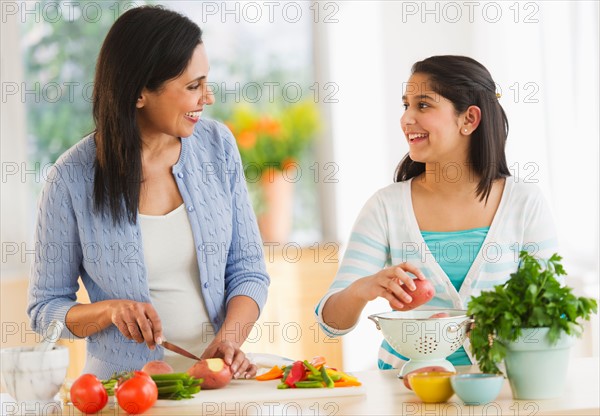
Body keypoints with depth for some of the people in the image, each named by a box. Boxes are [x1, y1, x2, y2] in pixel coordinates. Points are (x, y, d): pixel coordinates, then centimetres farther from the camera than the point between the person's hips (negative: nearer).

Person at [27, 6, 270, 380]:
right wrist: (109, 310, -15)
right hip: (126, 389, -2)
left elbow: (248, 271, 7)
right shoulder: (73, 178, -6)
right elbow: (45, 309, 3)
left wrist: (229, 338, -11)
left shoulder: (217, 143, 3)